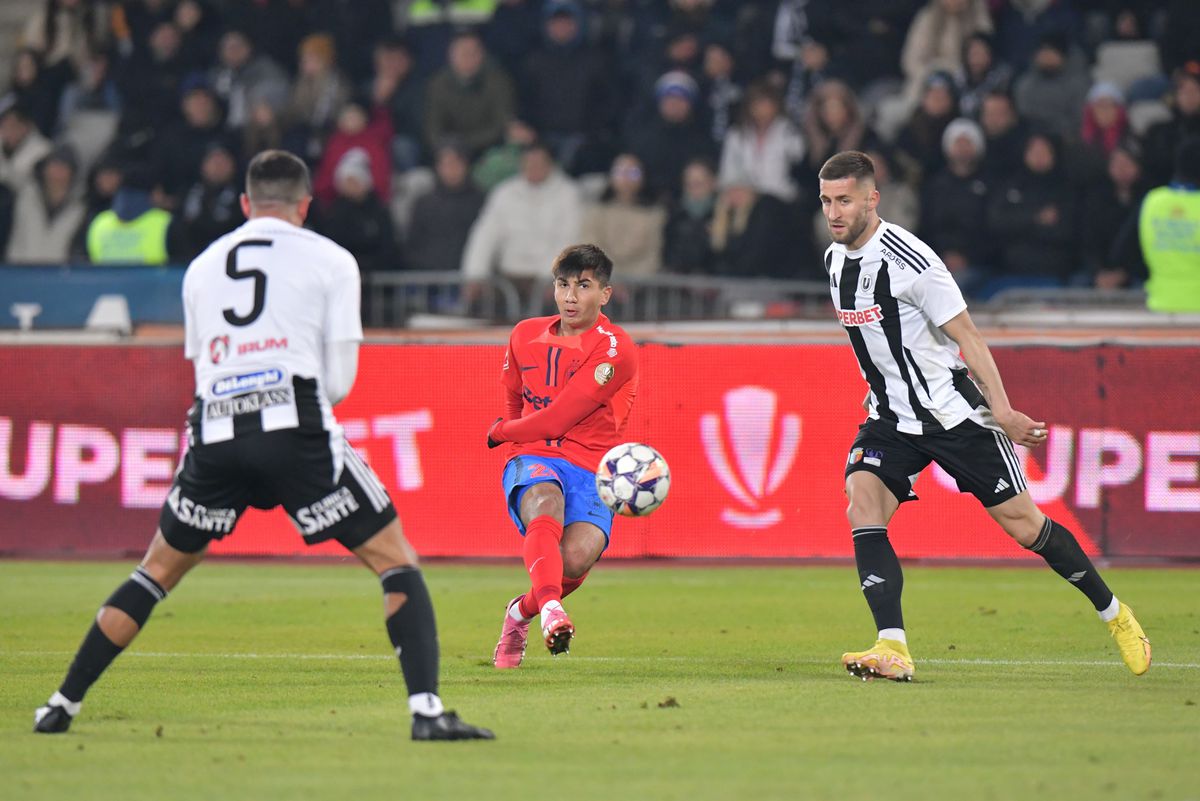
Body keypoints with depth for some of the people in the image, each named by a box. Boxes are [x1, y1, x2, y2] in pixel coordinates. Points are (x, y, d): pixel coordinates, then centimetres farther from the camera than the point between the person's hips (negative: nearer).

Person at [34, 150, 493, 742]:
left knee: (158, 571, 21)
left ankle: (62, 706, 19)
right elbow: (339, 380, 6)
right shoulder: (331, 261, 10)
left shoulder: (202, 267, 21)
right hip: (295, 428, -4)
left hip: (214, 432, 4)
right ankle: (426, 711, -11)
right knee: (396, 563, 4)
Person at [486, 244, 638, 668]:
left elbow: (557, 420, -10)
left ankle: (522, 611, 6)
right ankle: (551, 609, -59)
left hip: (591, 468, -2)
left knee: (576, 556, -28)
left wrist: (501, 432, 4)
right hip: (533, 460, 2)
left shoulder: (615, 350, -6)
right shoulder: (526, 336, 13)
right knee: (546, 502, -35)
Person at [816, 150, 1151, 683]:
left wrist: (1002, 411, -19)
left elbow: (965, 333, -17)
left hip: (954, 412, -6)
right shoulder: (835, 259, 3)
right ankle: (892, 648, -23)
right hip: (891, 418, 6)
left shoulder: (908, 259, -20)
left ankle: (1113, 613, 20)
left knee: (1022, 523, 0)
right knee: (862, 509, -17)